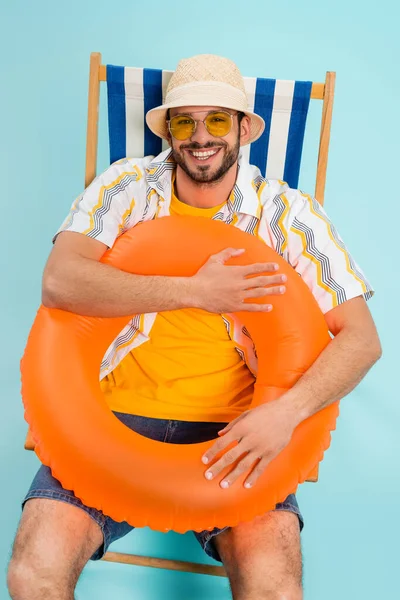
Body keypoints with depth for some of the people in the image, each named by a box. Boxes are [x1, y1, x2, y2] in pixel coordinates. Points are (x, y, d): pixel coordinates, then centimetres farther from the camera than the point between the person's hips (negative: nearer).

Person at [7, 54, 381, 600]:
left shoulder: (287, 212, 2)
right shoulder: (126, 186, 4)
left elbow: (362, 337, -4)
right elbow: (59, 282, -13)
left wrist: (286, 411, -22)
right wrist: (193, 293, -18)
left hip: (235, 431, 0)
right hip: (114, 413, 1)